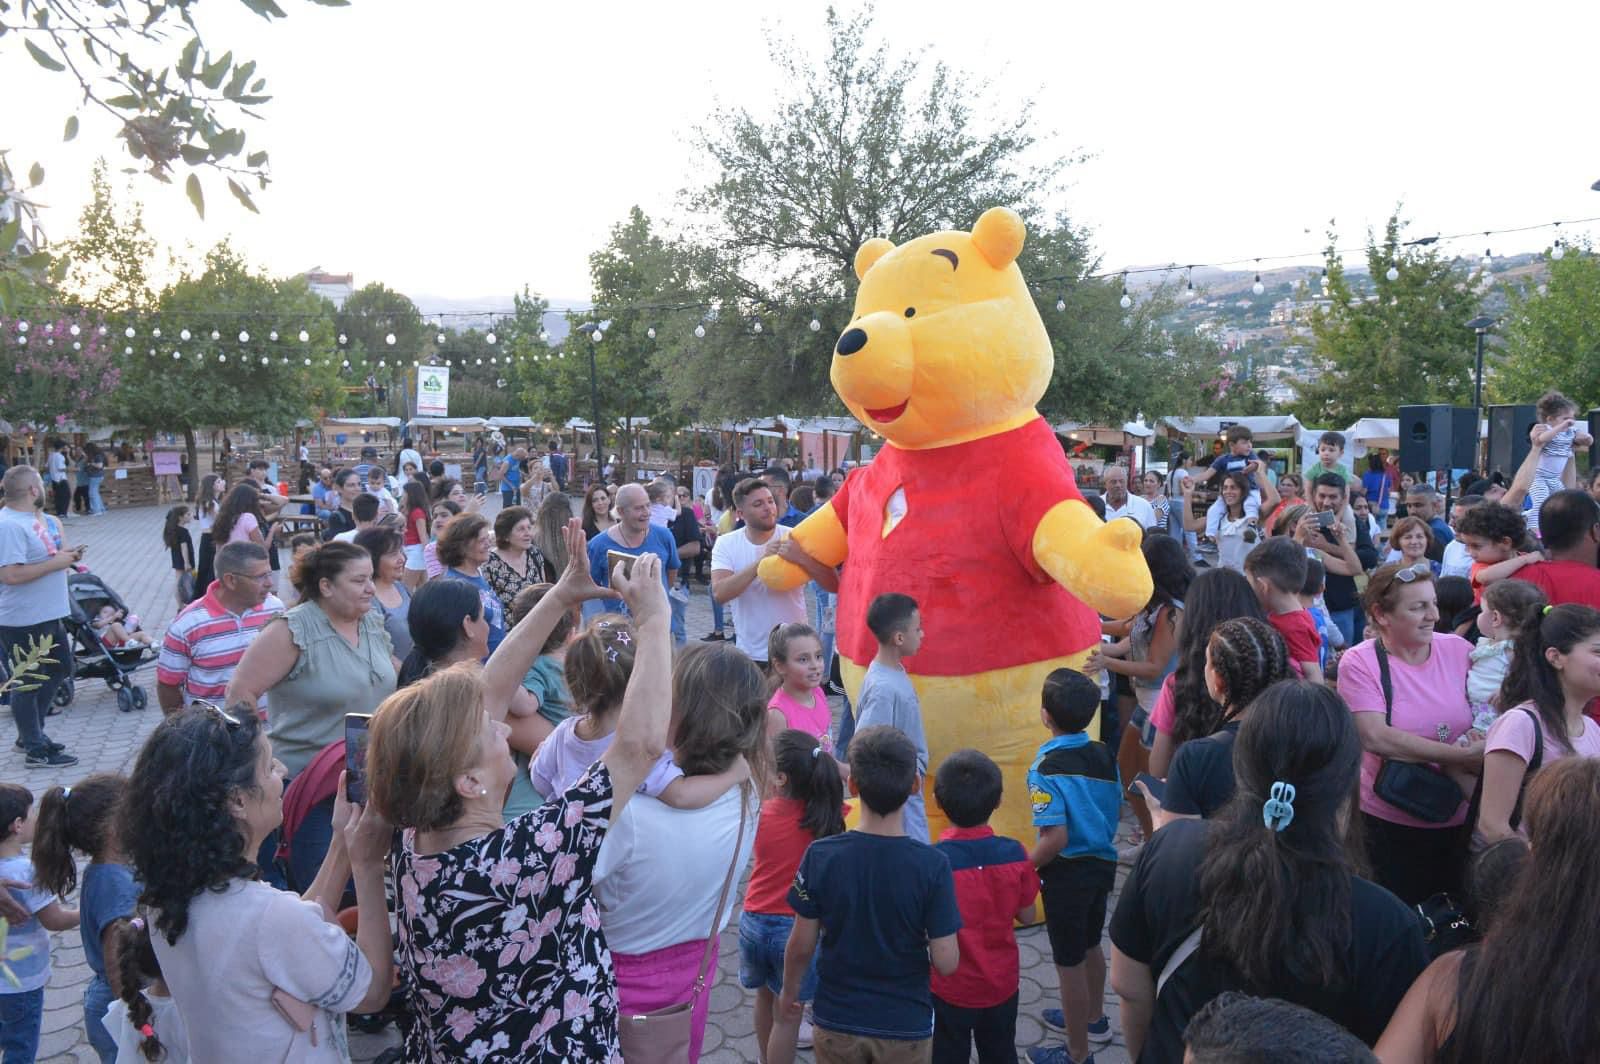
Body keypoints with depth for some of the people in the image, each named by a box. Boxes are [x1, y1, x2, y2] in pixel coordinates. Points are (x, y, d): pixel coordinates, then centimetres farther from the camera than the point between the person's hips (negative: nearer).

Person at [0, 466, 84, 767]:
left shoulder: (27, 519, 11)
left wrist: (63, 556, 6)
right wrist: (55, 563, -21)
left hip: (47, 616, 10)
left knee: (57, 671, 22)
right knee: (28, 683, 2)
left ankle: (31, 732, 35)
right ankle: (36, 750, 13)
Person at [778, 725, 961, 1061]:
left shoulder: (820, 856, -17)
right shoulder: (933, 865, -20)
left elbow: (801, 946, -8)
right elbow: (946, 962, -18)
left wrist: (789, 992, 11)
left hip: (836, 1021, 1)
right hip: (906, 1026, -1)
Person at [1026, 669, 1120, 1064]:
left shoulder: (1046, 768, -24)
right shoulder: (1104, 755, -4)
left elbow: (1055, 838, -27)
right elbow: (1117, 811, 7)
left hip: (1068, 872, -7)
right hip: (1102, 864, 7)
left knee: (1069, 961, 9)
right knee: (1090, 946, 27)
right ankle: (1092, 1019, 48)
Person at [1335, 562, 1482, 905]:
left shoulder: (1458, 650, -1)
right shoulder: (1359, 663, -11)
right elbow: (1376, 738, -21)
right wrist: (1463, 757, -23)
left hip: (1458, 821, 3)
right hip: (1388, 824, -3)